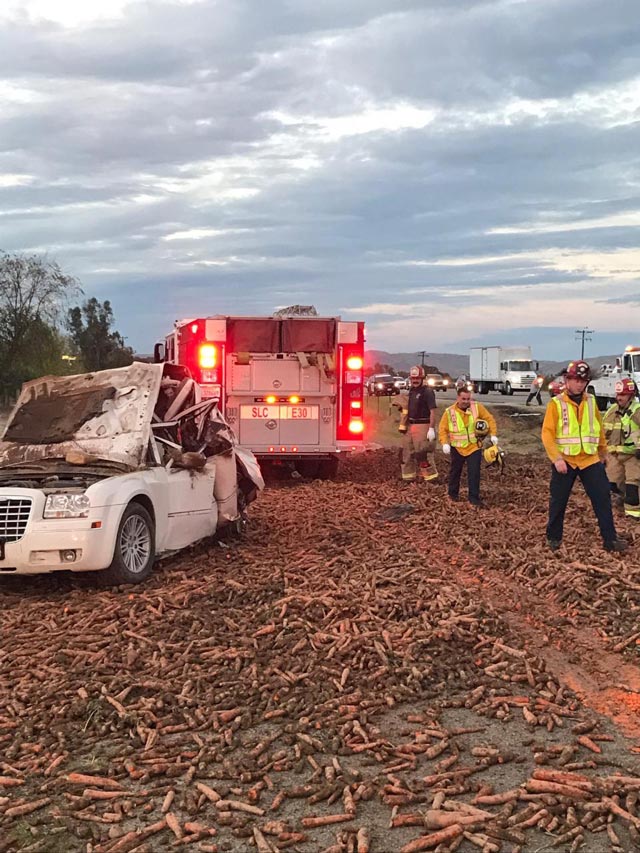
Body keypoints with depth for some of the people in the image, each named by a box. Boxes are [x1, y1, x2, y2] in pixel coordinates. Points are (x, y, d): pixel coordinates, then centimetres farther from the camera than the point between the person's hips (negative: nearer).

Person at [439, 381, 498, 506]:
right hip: (457, 447, 0)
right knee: (455, 471, 16)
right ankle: (453, 493, 35)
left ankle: (474, 498, 1)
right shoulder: (450, 412, -11)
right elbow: (443, 429, -4)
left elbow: (490, 419, 1)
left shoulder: (477, 407, -8)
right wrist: (445, 443, -16)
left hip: (474, 446, 0)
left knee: (474, 473, -5)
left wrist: (493, 435, -7)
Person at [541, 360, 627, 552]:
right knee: (558, 501, 6)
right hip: (564, 461, -3)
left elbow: (599, 430, 16)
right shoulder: (556, 404, -7)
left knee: (603, 498, 0)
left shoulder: (591, 402, 6)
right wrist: (556, 458, -20)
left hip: (590, 460, 3)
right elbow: (547, 434, -12)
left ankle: (610, 539, 7)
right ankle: (554, 538, 22)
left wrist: (603, 453, 22)